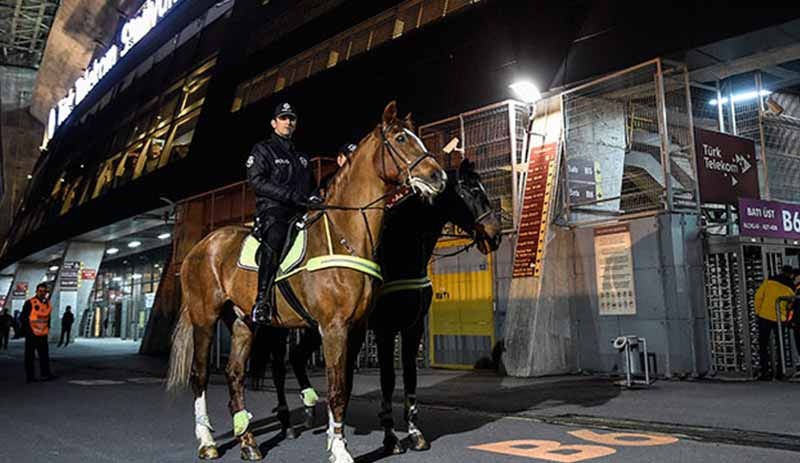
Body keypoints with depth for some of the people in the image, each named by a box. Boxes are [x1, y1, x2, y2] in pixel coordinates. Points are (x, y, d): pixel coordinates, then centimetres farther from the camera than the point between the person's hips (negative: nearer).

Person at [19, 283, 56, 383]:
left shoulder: (47, 303, 10)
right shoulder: (30, 303, -9)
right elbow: (23, 318, -8)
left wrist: (47, 329, 12)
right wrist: (27, 331, -11)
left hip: (43, 335, 6)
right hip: (31, 335, -6)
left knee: (44, 355, 6)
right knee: (30, 356, 2)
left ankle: (46, 374, 10)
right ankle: (30, 376, 7)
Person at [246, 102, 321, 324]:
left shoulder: (301, 157, 30)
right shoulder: (262, 150, 11)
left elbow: (310, 187, 30)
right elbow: (257, 181, -5)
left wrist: (314, 198, 4)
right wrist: (292, 195, -16)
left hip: (300, 213, 7)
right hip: (273, 210, -7)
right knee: (274, 239, -37)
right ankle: (262, 300, -40)